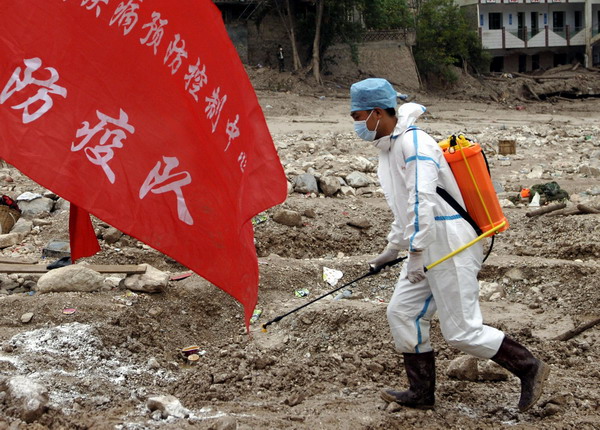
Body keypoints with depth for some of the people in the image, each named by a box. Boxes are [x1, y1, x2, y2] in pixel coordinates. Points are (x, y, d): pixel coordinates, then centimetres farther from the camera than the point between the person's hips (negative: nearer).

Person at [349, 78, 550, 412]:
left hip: (448, 245, -10)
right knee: (402, 313, 10)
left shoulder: (414, 143, -17)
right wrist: (393, 247, 27)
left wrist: (416, 253, -27)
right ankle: (422, 393, 20)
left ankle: (530, 369, 11)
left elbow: (422, 201, -25)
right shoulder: (389, 147, 15)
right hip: (428, 248, 10)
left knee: (462, 331, -5)